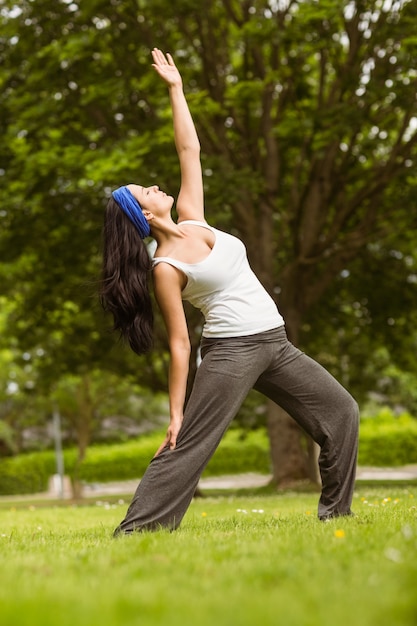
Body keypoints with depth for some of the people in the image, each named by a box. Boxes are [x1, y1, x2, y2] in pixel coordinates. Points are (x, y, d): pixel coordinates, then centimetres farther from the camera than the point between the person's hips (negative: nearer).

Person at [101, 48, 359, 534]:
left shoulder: (192, 221, 8)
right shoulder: (165, 269, -10)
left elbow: (189, 152, 9)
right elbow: (179, 343, -11)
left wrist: (175, 90, 10)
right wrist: (175, 413, -12)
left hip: (275, 344, 8)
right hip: (231, 349, -8)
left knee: (341, 413, 11)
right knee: (186, 447, -13)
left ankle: (335, 511, 20)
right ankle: (133, 530, -9)